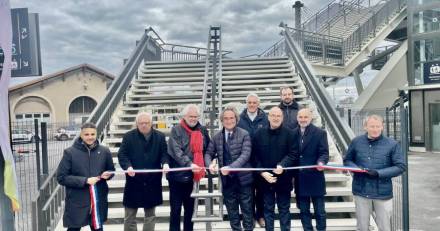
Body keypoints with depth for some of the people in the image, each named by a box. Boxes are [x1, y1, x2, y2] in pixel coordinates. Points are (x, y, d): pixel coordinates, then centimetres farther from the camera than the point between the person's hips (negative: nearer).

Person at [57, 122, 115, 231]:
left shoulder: (104, 151, -1)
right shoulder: (70, 152, -9)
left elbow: (111, 170, 13)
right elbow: (61, 177, -9)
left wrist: (107, 174, -11)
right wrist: (85, 180, -18)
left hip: (98, 200, 3)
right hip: (76, 202, -3)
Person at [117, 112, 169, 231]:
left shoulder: (160, 136, 3)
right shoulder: (129, 136, -2)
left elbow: (164, 154, 3)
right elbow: (122, 154, -7)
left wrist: (165, 164, -19)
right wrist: (128, 166, -25)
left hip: (152, 181, 2)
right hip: (134, 181, -2)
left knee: (150, 215, 13)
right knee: (130, 216, 8)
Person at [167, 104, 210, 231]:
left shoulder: (202, 130, 7)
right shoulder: (176, 130, -7)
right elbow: (176, 151, -18)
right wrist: (189, 164, -29)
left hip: (194, 175, 4)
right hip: (178, 175, -4)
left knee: (190, 208, 15)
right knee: (176, 208, 4)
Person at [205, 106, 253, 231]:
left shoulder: (244, 134, -7)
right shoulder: (217, 137, 5)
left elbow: (245, 154, -17)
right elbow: (209, 153, 7)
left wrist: (230, 167, -29)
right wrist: (210, 164, -16)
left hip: (243, 178, -3)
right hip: (227, 179, 4)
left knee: (247, 210, 8)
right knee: (232, 211, 15)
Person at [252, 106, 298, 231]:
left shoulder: (289, 133, -5)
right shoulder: (259, 133, -1)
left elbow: (293, 154, -8)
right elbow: (255, 156, 0)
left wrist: (282, 165, -24)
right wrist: (262, 172, -10)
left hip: (283, 178, -1)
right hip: (265, 178, 1)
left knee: (284, 209, 11)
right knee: (268, 209, 12)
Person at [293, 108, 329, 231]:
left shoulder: (320, 133, -4)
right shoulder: (293, 133, 5)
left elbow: (324, 153, -8)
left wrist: (321, 162, -30)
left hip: (315, 178, -3)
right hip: (300, 179, 3)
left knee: (319, 210, 7)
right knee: (303, 210, 13)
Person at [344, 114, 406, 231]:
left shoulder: (392, 144, -6)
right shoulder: (356, 142, 0)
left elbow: (401, 166, -7)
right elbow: (347, 160, 10)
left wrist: (379, 173, -19)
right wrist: (356, 168, -12)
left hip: (383, 192, -1)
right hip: (361, 191, 2)